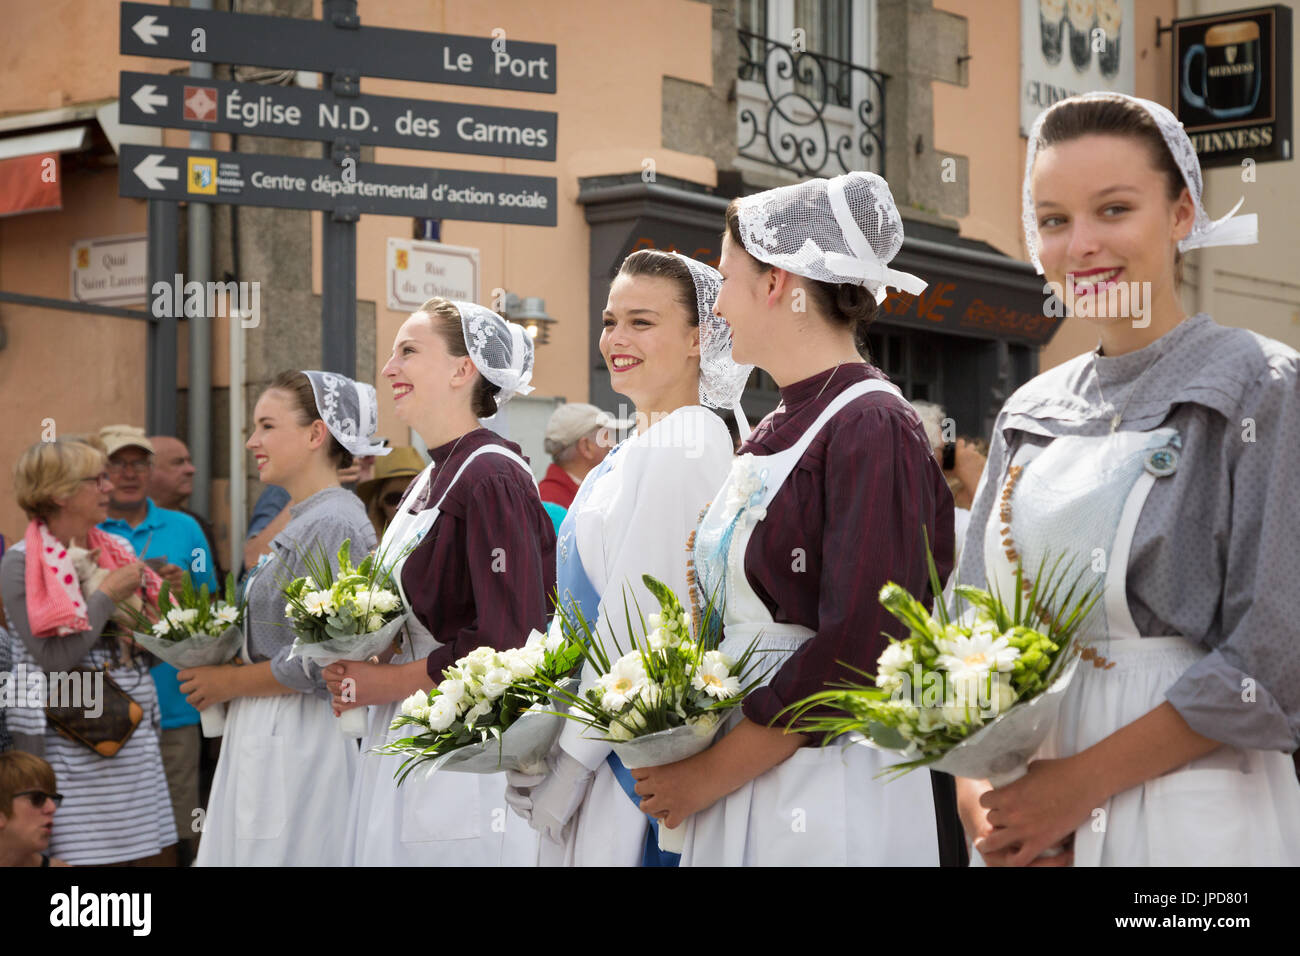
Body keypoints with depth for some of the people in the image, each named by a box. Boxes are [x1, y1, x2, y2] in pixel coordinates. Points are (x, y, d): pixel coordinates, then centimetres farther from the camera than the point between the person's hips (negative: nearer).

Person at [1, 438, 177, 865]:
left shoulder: (119, 550, 10)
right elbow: (54, 659, -18)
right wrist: (107, 595, -12)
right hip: (69, 745, -6)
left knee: (161, 853, 4)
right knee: (78, 857, -2)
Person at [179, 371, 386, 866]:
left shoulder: (333, 525, -15)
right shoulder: (300, 523, 16)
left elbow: (321, 663, -21)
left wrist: (228, 682, -10)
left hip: (300, 745, -10)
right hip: (265, 741, 10)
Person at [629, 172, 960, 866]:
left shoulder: (872, 429, -13)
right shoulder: (773, 434, 12)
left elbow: (856, 653, -20)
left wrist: (712, 774, -15)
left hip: (825, 803, -8)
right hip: (733, 792, 8)